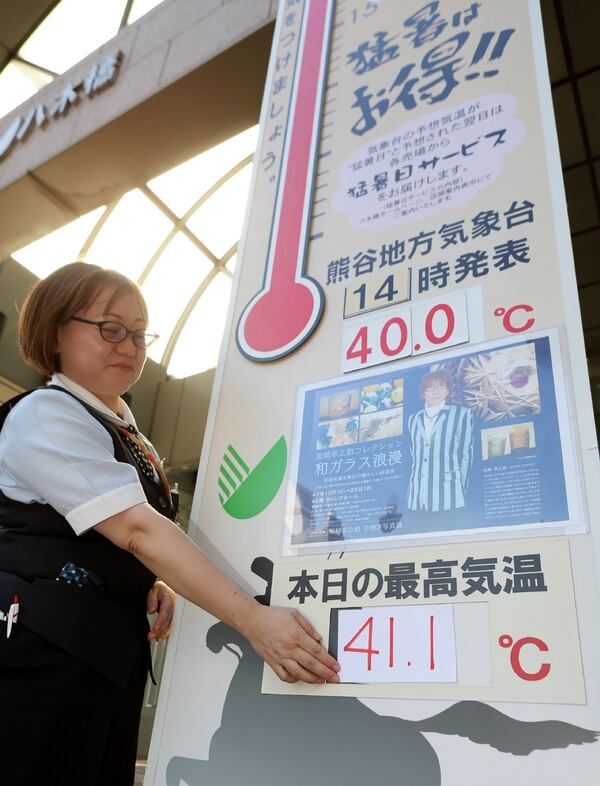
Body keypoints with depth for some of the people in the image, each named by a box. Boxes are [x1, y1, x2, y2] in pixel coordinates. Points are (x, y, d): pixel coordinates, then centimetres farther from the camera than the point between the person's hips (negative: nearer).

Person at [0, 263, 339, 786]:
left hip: (113, 653, 8)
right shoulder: (45, 415, -14)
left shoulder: (127, 436, 13)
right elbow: (136, 528, -26)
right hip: (44, 651, -8)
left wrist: (154, 585, -3)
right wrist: (252, 618, -30)